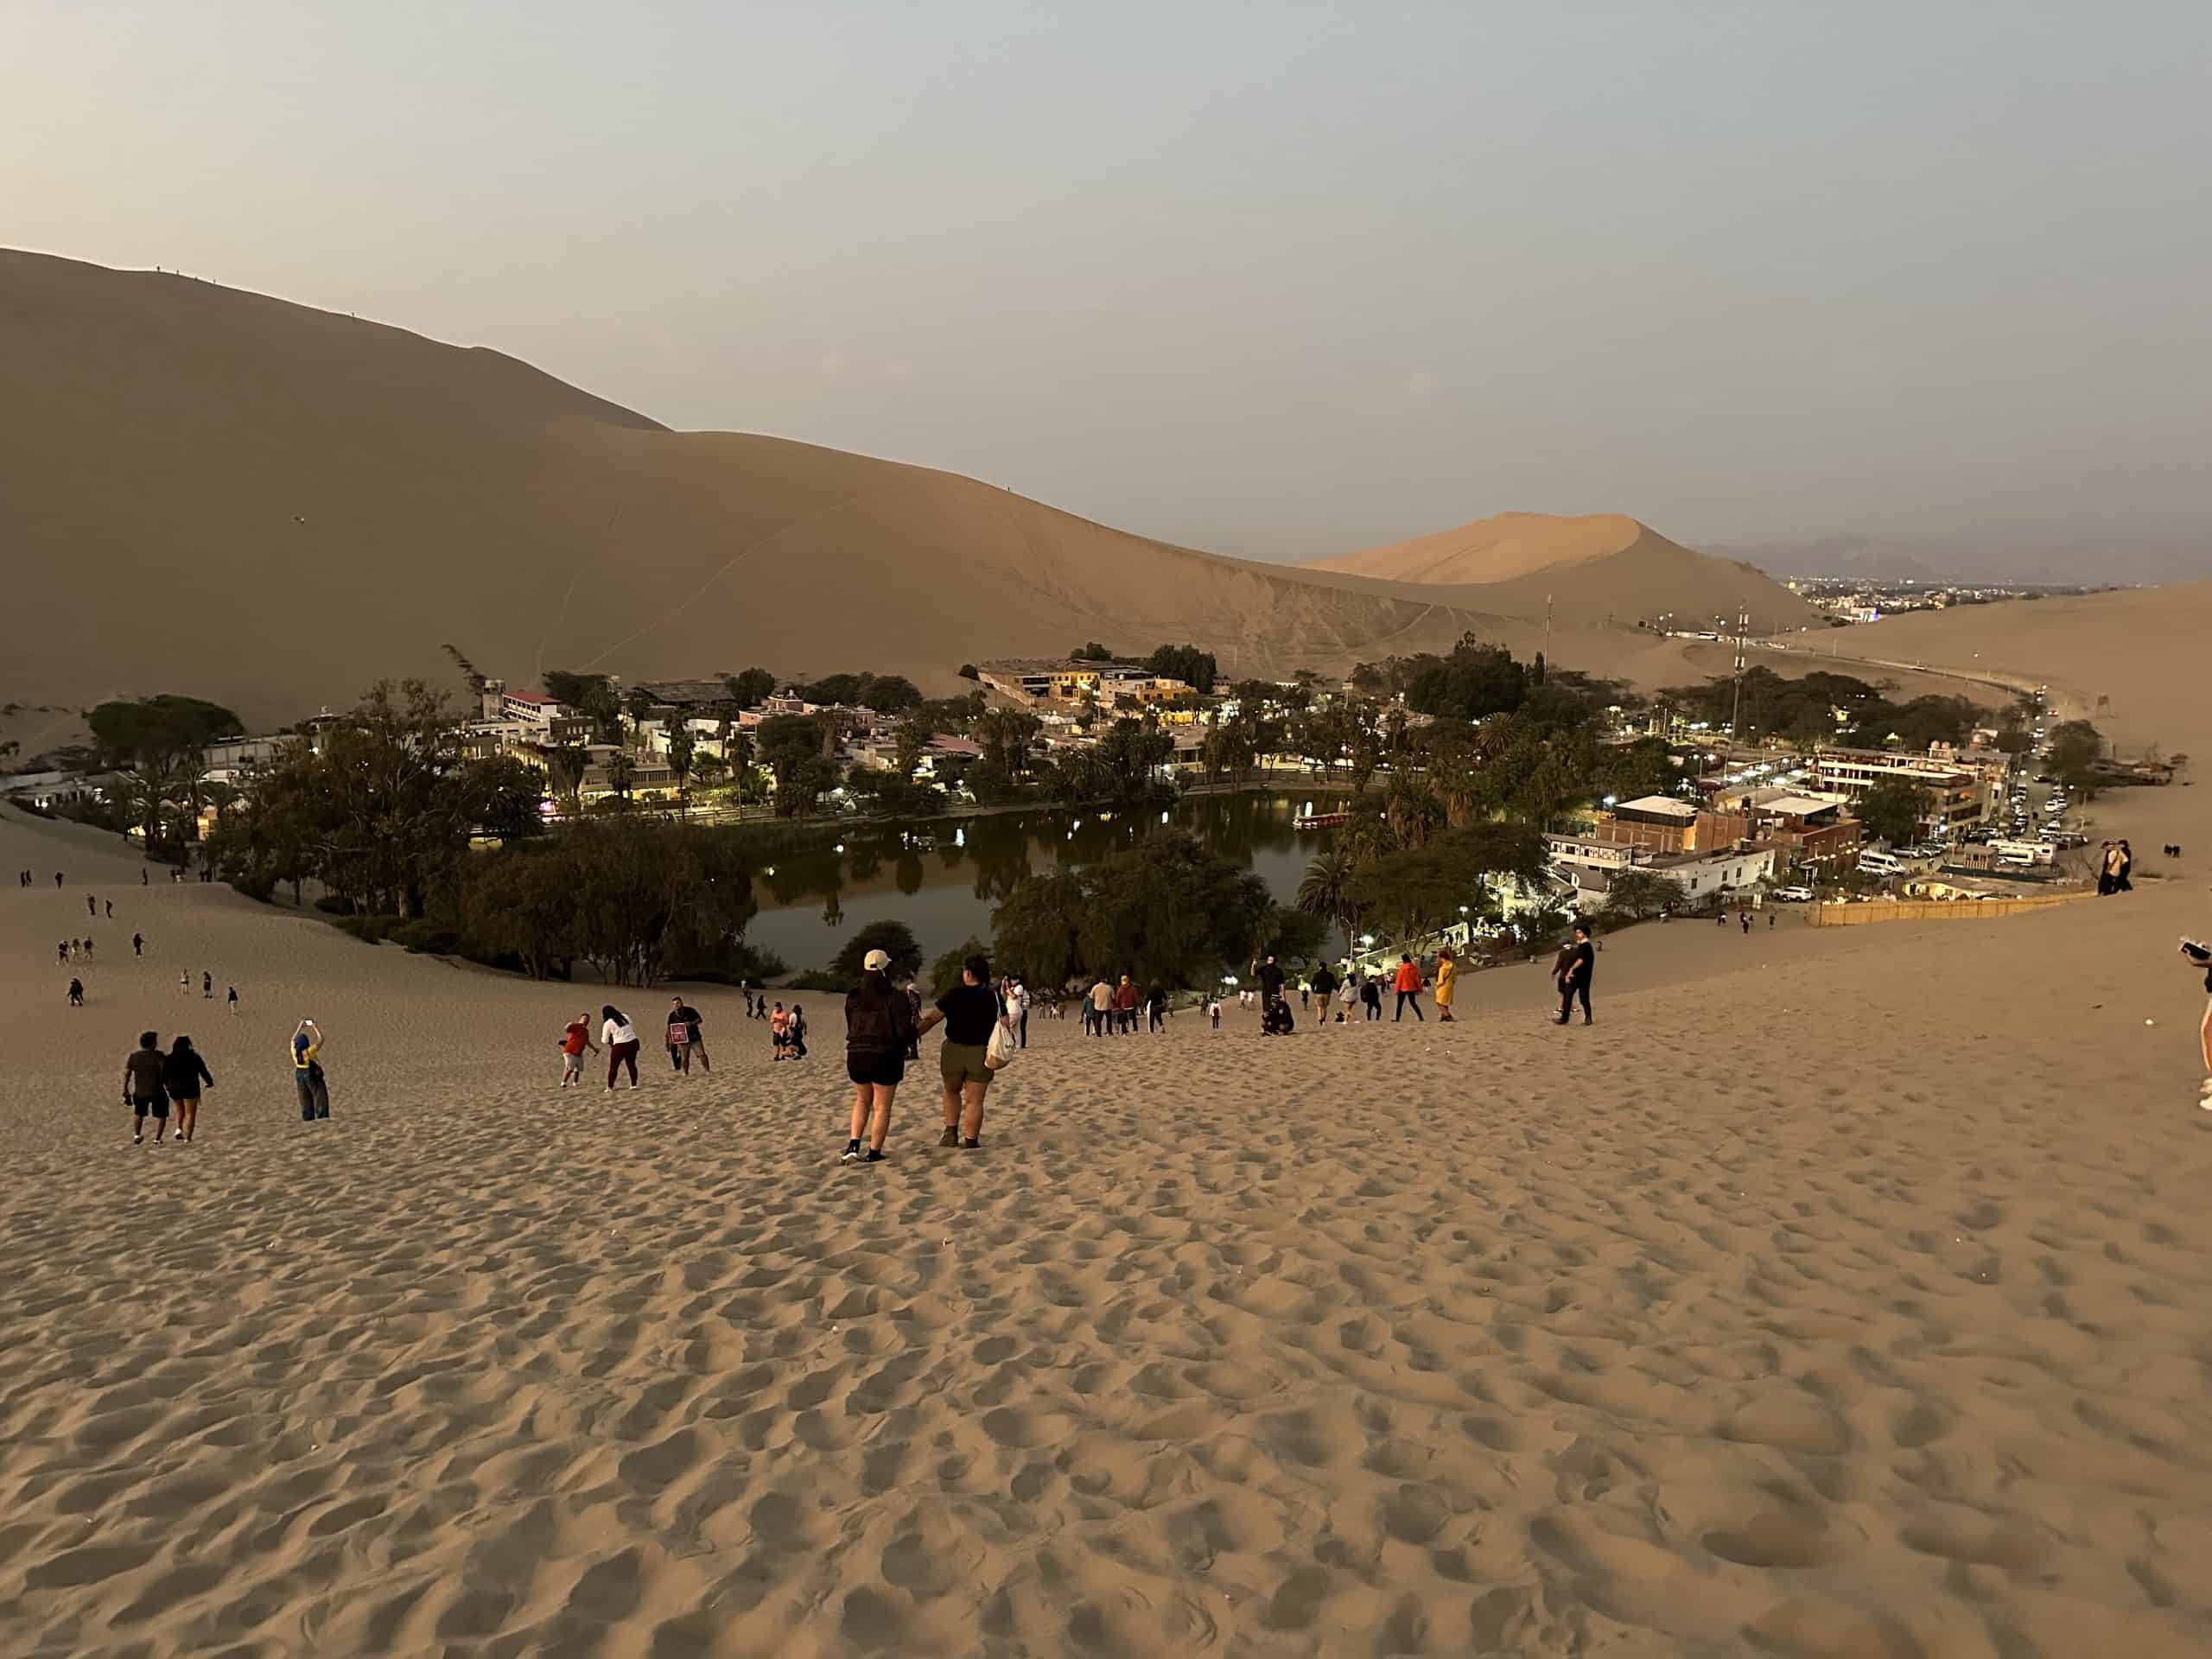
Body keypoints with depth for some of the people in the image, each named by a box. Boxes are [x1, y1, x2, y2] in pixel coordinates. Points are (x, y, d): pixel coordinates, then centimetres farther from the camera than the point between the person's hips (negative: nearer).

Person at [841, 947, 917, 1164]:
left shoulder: (853, 997, 0)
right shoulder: (896, 998, -14)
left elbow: (851, 1027, 8)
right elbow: (904, 1030, -17)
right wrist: (915, 1035, 5)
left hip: (857, 1055, 4)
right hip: (887, 1057, -4)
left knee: (862, 1100, 23)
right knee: (882, 1107, 9)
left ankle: (853, 1146, 9)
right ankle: (873, 1153, 10)